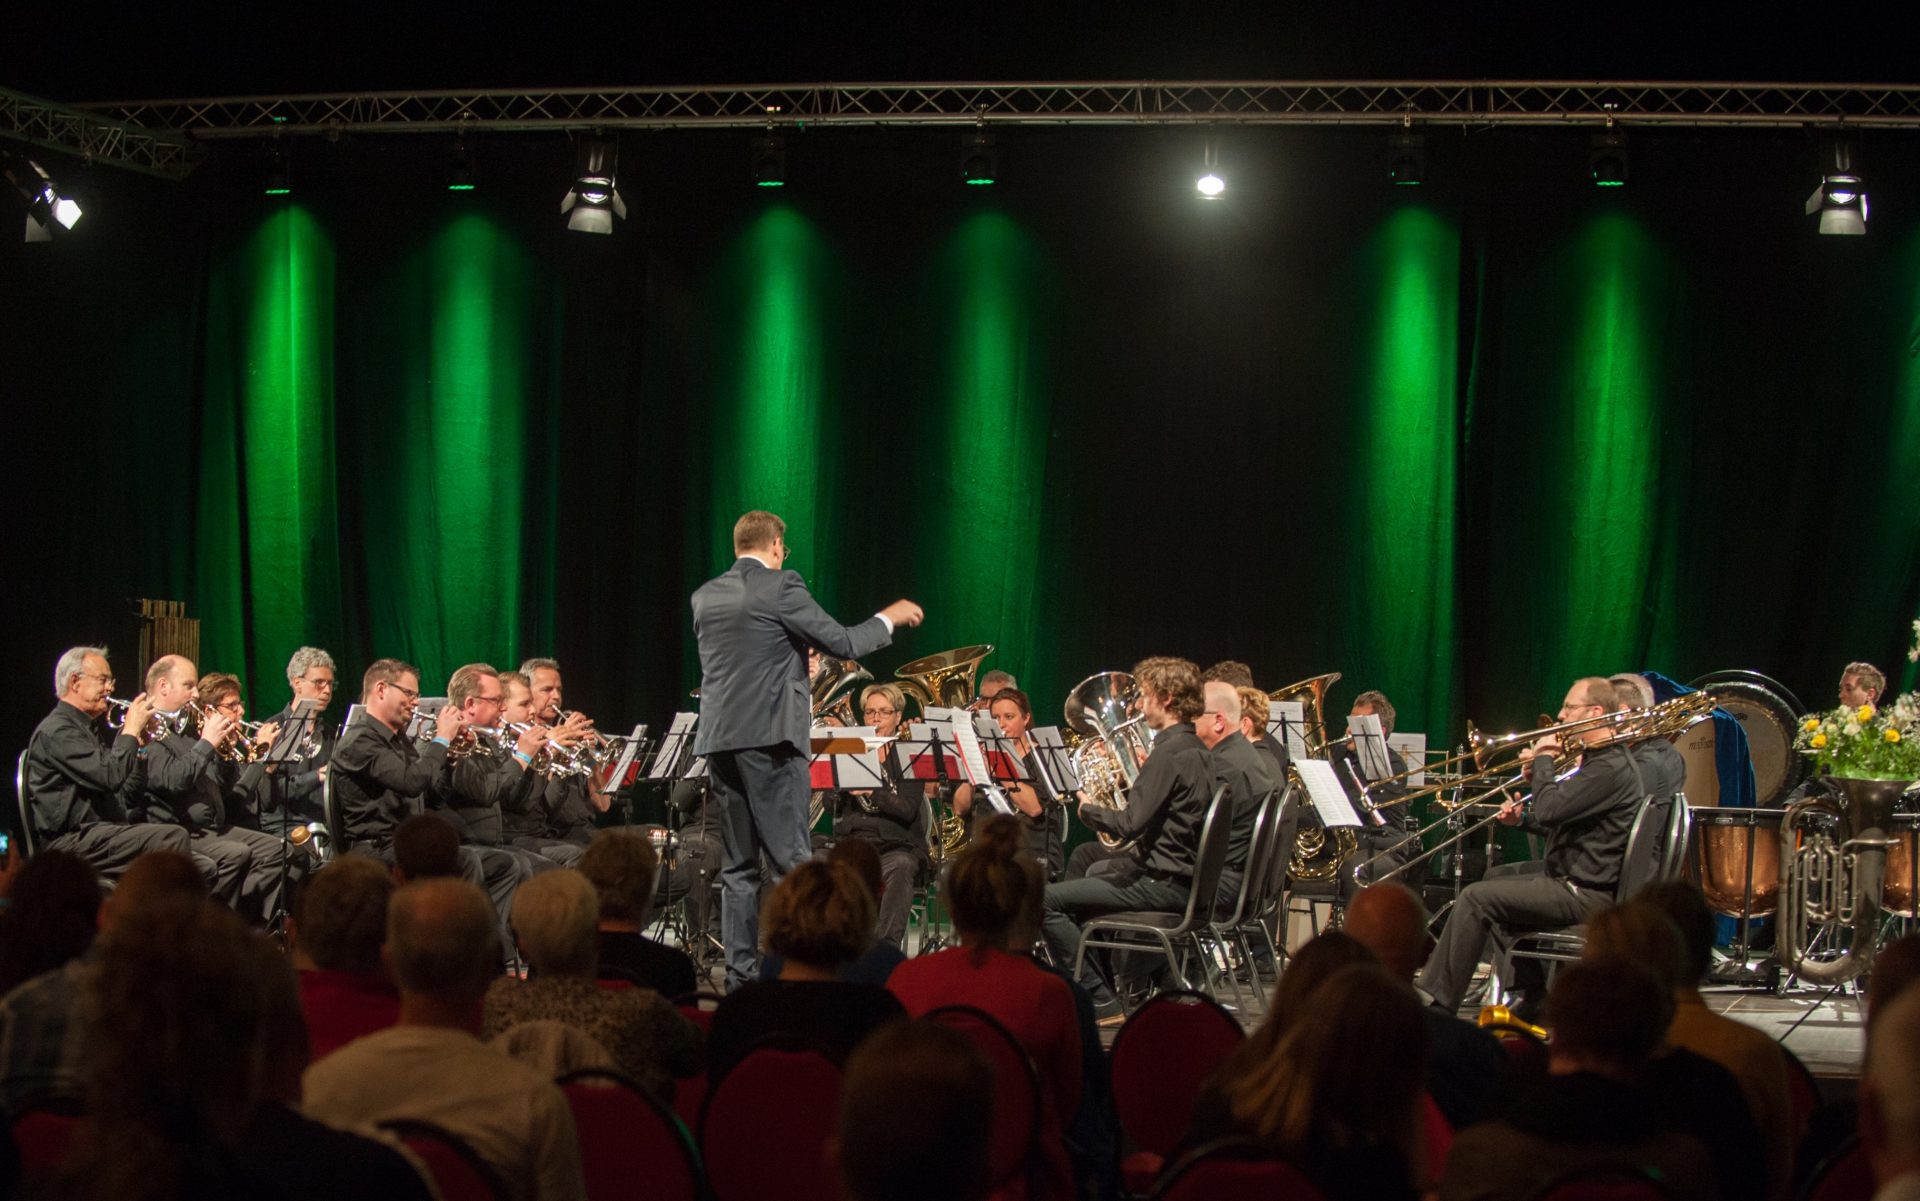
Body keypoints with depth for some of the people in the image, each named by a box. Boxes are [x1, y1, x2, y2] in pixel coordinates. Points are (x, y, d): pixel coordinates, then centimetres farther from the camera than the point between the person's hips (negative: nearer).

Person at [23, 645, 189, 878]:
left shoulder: (94, 728, 24)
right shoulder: (56, 731, -8)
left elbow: (127, 795, 23)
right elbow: (110, 777, -22)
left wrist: (139, 745, 12)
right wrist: (131, 730, -9)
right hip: (72, 840, -9)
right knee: (171, 838, -28)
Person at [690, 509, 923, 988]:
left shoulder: (705, 597, 12)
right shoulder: (781, 587, -7)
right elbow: (843, 644, -6)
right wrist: (890, 618, 10)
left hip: (719, 739, 6)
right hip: (769, 737, -6)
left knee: (738, 867, 9)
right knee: (791, 862, -4)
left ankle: (740, 975, 8)